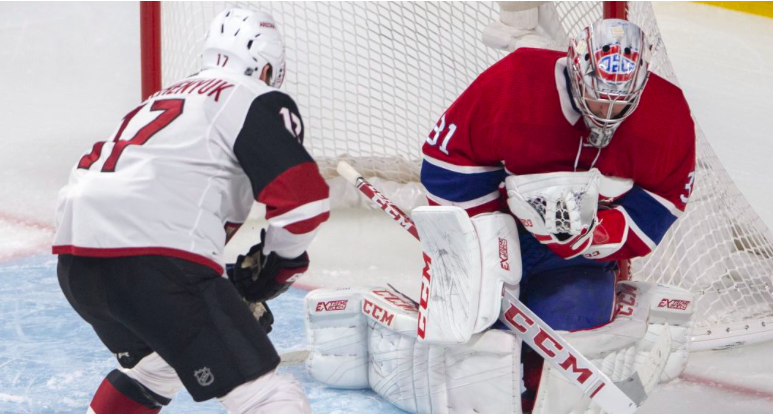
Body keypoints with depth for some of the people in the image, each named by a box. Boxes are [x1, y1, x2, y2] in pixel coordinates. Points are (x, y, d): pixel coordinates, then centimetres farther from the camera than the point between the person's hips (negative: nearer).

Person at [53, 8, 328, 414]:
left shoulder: (162, 99, 31)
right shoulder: (259, 102, 7)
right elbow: (303, 201, -5)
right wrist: (269, 270, 14)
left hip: (74, 258, 9)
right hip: (154, 262, -9)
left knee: (155, 362, 35)